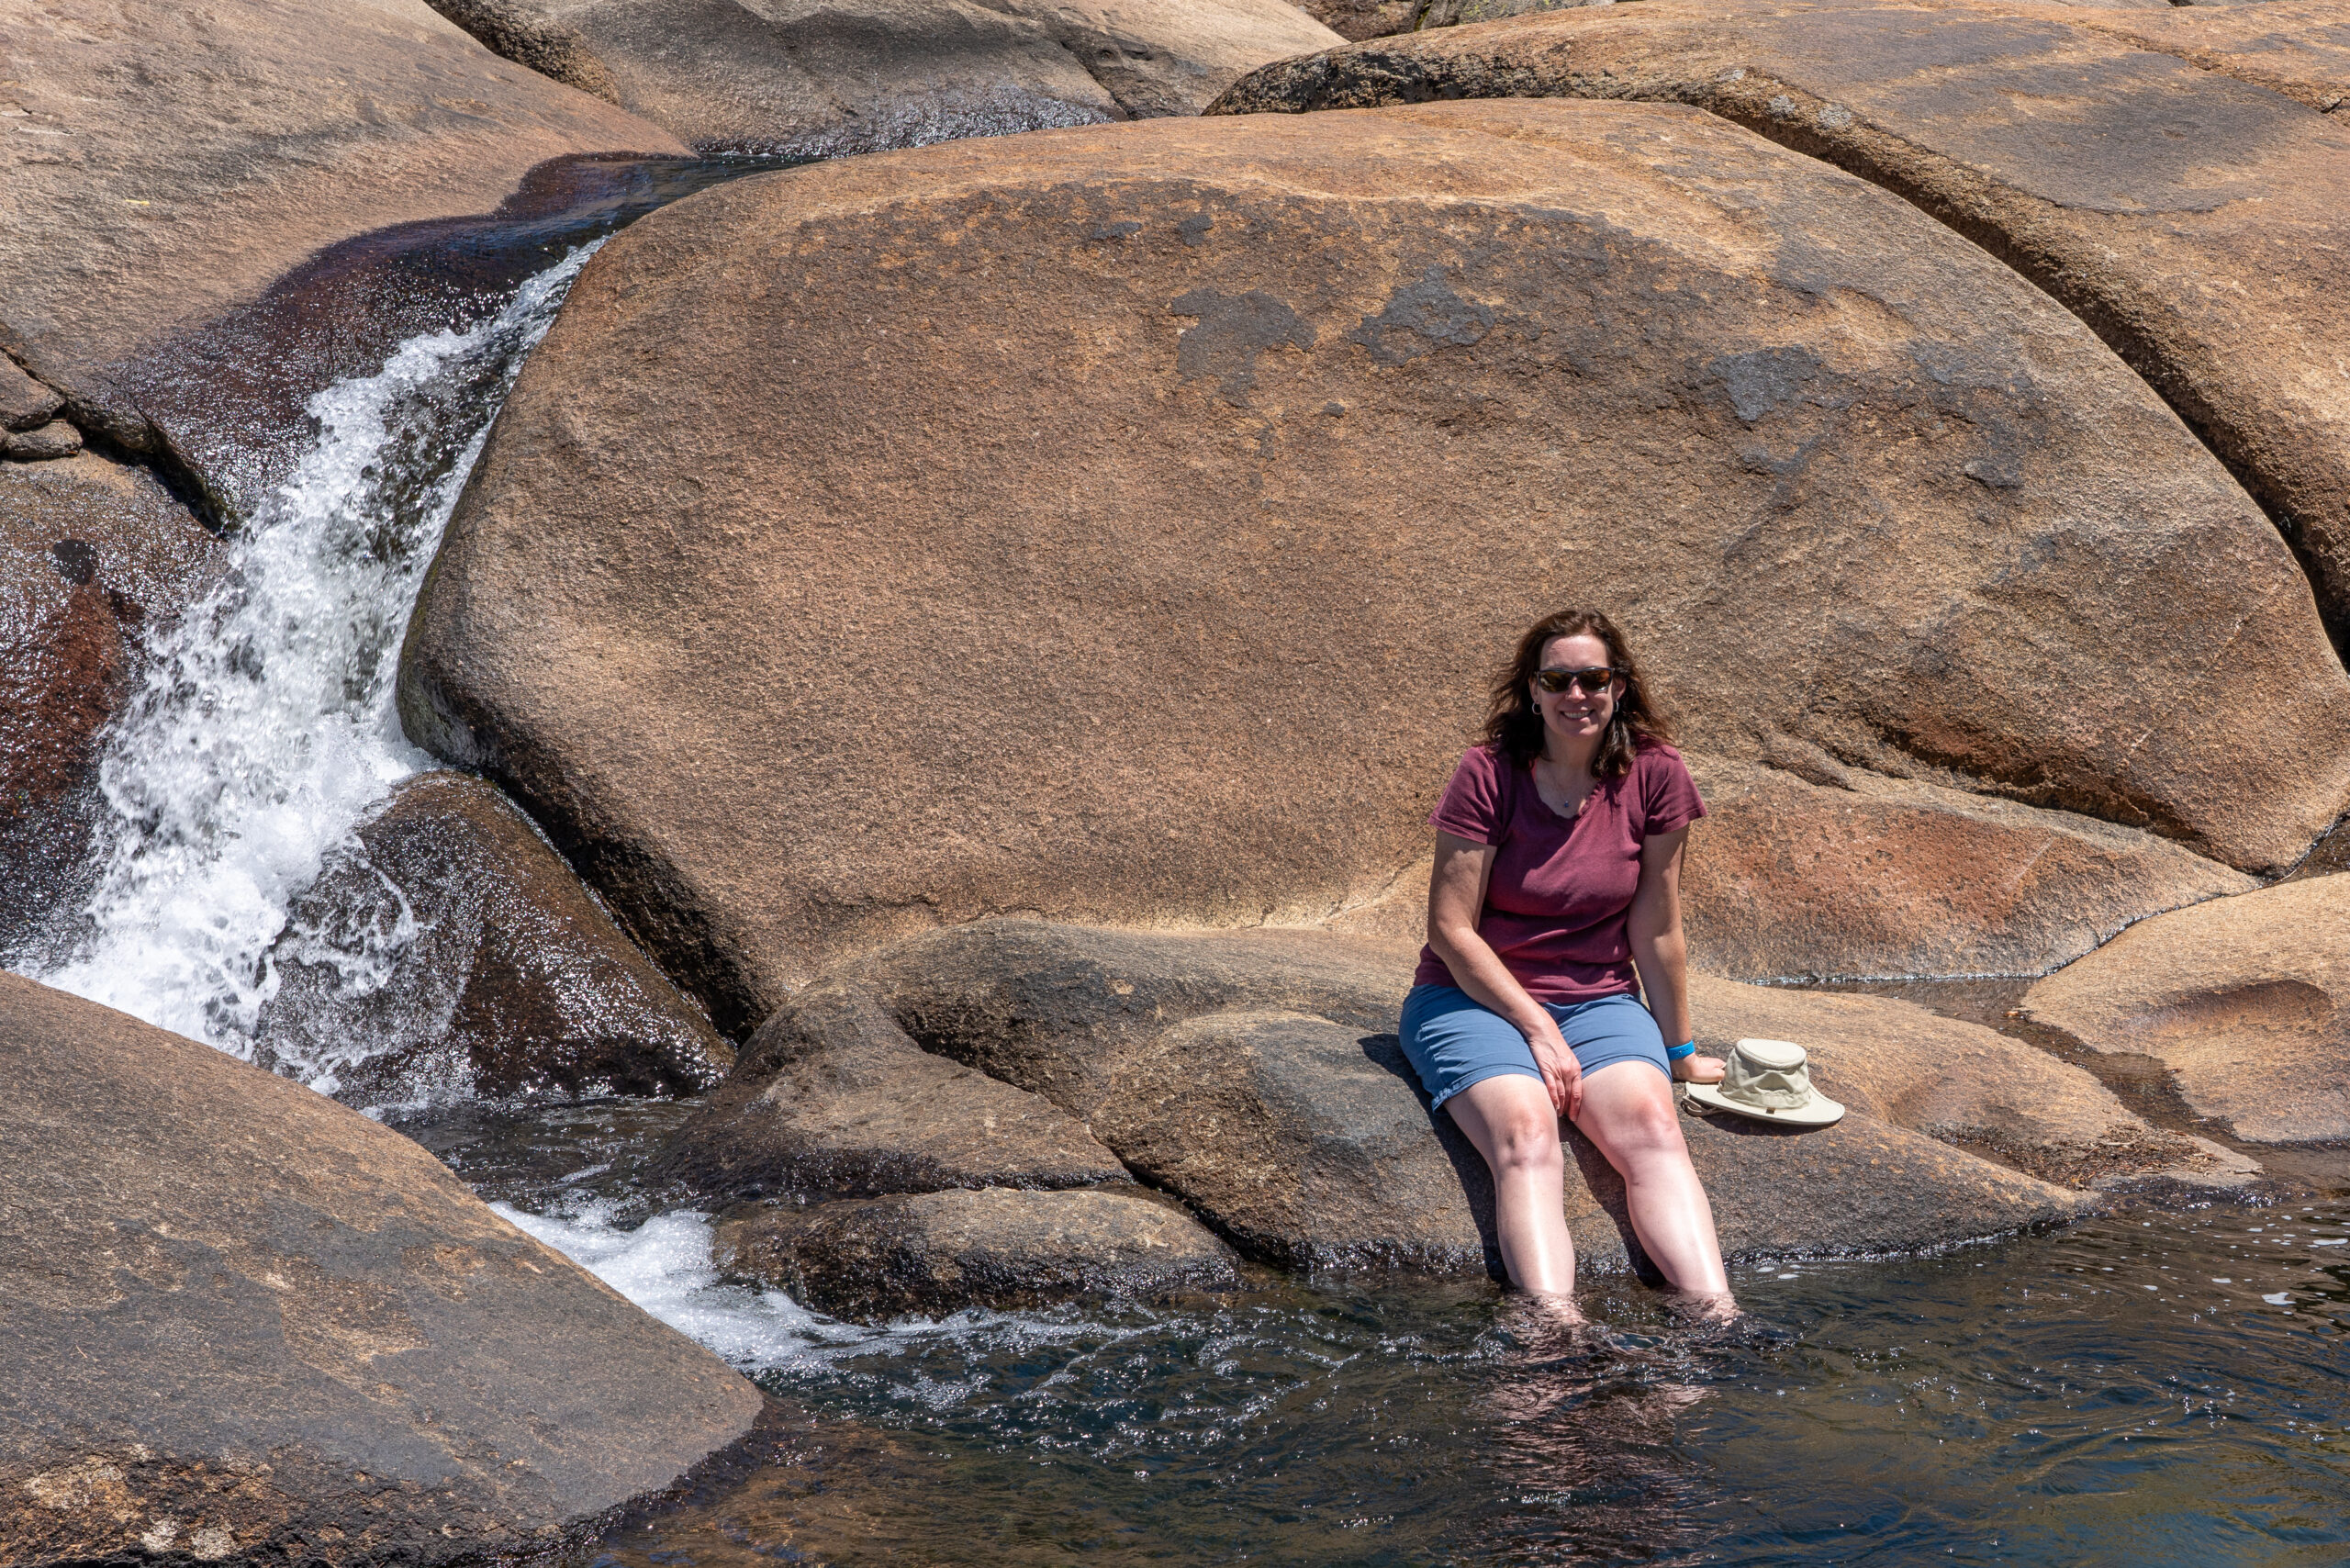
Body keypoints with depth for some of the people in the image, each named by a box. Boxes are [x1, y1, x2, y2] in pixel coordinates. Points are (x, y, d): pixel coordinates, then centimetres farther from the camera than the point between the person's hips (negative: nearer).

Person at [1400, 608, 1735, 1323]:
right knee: (1526, 1136, -32)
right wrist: (1538, 1029, -14)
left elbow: (1656, 928, 4)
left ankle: (1717, 1317, -43)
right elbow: (1450, 929, -9)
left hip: (1599, 1001, 3)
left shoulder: (1653, 775, -3)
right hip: (1474, 996, -2)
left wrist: (1680, 1049, 9)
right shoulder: (1488, 776, -9)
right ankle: (1558, 1323, -51)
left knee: (1652, 1123, -29)